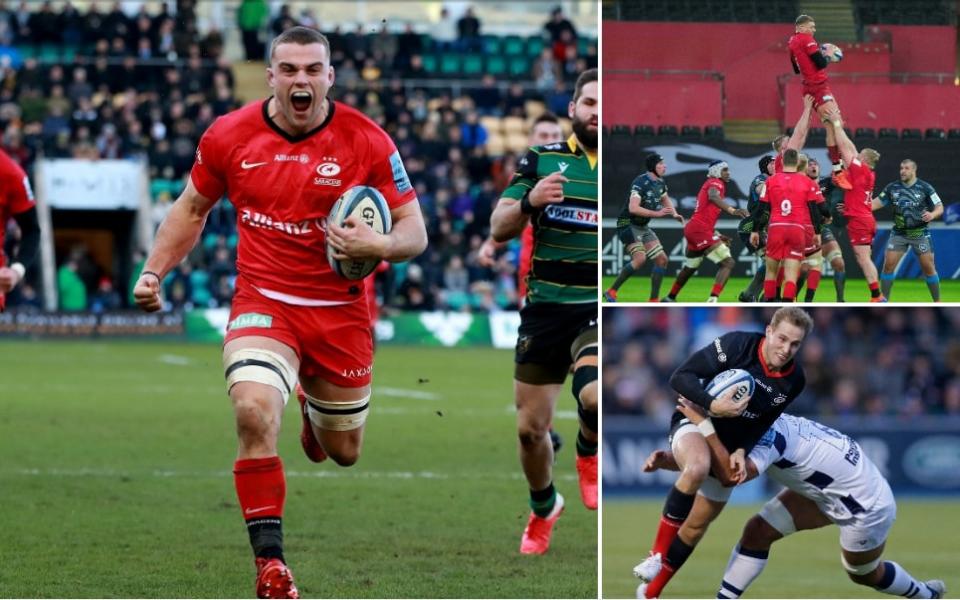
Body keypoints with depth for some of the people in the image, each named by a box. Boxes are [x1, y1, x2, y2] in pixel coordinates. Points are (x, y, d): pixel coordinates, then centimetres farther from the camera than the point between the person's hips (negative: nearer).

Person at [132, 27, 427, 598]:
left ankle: (317, 409, 56)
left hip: (341, 310, 1)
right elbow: (193, 208, 12)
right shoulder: (229, 135, -5)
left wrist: (375, 246, -27)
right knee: (254, 412, -30)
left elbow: (414, 233, -5)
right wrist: (154, 272, 2)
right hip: (262, 303, -1)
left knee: (344, 452, 16)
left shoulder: (368, 142, -10)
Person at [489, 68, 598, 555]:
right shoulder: (540, 161, 3)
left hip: (602, 308, -2)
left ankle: (590, 455, 5)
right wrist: (528, 202, -20)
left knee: (595, 395, -30)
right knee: (530, 427, 5)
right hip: (545, 309, 2)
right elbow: (498, 230, 0)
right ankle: (543, 508, 34)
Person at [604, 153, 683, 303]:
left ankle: (654, 300, 7)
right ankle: (611, 292, -15)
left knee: (662, 259, 2)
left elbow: (665, 200, 27)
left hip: (643, 227, 9)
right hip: (628, 224, -9)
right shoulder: (641, 182, -21)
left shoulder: (660, 182, 6)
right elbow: (633, 208, -31)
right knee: (640, 258, -25)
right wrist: (657, 213, -32)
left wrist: (674, 214, 7)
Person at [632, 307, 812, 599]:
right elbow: (680, 377, -24)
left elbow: (764, 421, 3)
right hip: (695, 422, -6)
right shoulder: (737, 345, -25)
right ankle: (657, 554, -28)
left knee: (697, 525, 12)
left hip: (729, 445, 6)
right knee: (698, 467, -40)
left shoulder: (794, 380, -11)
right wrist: (712, 405, -37)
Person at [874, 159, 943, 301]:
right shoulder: (892, 187, 1)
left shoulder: (925, 188, -6)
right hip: (899, 234, 2)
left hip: (920, 234, -2)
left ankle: (937, 302, 10)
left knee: (928, 267, -2)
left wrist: (932, 215, -26)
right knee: (888, 265, -6)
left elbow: (940, 208, -4)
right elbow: (877, 203, 3)